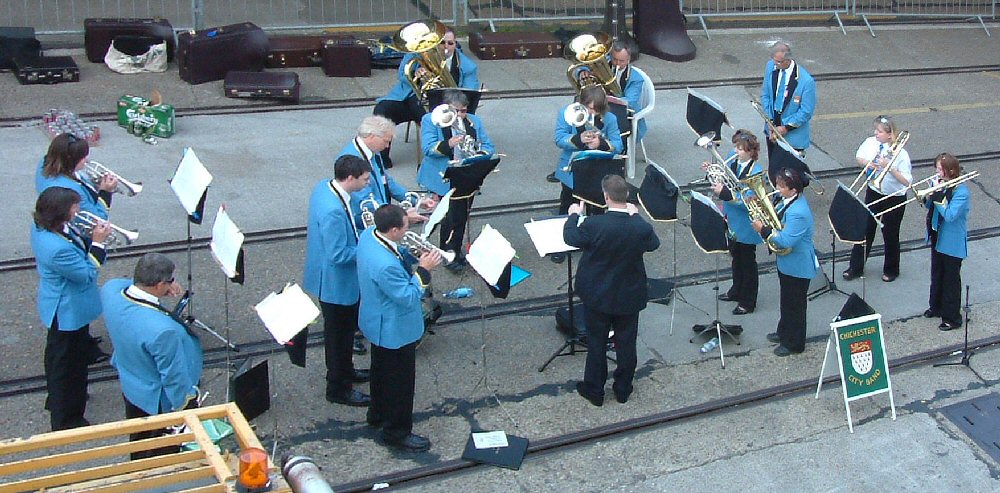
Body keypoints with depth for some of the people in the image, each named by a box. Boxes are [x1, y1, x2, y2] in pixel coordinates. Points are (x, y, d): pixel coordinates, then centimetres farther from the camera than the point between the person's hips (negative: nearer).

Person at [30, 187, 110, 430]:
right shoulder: (58, 248, -37)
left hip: (58, 308, 10)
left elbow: (76, 249, 6)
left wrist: (91, 238, -11)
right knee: (69, 363, 7)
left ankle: (57, 400, 54)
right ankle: (66, 421, 24)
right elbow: (87, 275, -24)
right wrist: (98, 243, -23)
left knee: (57, 355, 30)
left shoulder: (42, 228, -7)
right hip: (69, 313, -10)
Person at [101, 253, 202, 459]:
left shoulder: (111, 290, -22)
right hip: (159, 401, -8)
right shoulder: (162, 330, -41)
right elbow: (174, 377, -27)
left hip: (130, 386, 8)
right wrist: (184, 408, -10)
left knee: (139, 448, 33)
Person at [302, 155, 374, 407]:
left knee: (346, 328, 27)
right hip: (336, 283, -10)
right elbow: (338, 255, -30)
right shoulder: (333, 211, -35)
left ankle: (345, 370, 48)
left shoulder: (324, 187, -4)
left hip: (337, 279, 10)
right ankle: (338, 388, 26)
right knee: (339, 333, 9)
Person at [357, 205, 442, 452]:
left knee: (381, 371, 30)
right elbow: (408, 298, -28)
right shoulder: (385, 265, -39)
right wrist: (423, 270, -22)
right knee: (399, 381, 11)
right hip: (395, 330, -10)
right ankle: (396, 432, 29)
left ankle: (378, 414, 51)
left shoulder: (368, 235, -11)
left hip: (379, 325, 10)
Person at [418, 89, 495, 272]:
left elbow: (488, 147, 7)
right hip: (444, 179, -5)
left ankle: (455, 251, 28)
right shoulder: (430, 120, -3)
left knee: (462, 217, 12)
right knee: (453, 217, -9)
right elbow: (428, 148, -15)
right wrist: (448, 144, -32)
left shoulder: (474, 121, 10)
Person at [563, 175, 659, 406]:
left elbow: (570, 238, -6)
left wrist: (574, 215, 12)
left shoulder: (593, 225, -25)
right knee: (626, 343, 17)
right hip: (629, 297, 1)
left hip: (597, 297, -1)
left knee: (596, 343, 15)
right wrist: (636, 216, 12)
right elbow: (654, 244, 4)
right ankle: (623, 389, 32)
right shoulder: (641, 228, -19)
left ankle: (594, 390, 28)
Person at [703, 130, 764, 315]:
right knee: (736, 256, 26)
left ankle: (748, 302, 24)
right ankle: (737, 291, 46)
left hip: (746, 225, -8)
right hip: (732, 220, 8)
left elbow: (748, 202, -30)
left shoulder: (755, 172, -27)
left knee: (748, 261, 9)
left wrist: (724, 193, -35)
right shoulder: (733, 160, -5)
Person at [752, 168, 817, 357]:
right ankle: (784, 332, 45)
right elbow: (777, 215, 14)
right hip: (787, 262, 10)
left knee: (794, 305, 8)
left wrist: (763, 230, -27)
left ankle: (794, 343, 24)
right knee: (786, 300, 27)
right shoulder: (789, 200, -3)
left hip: (797, 266, -10)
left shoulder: (798, 213, -33)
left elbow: (785, 241, -35)